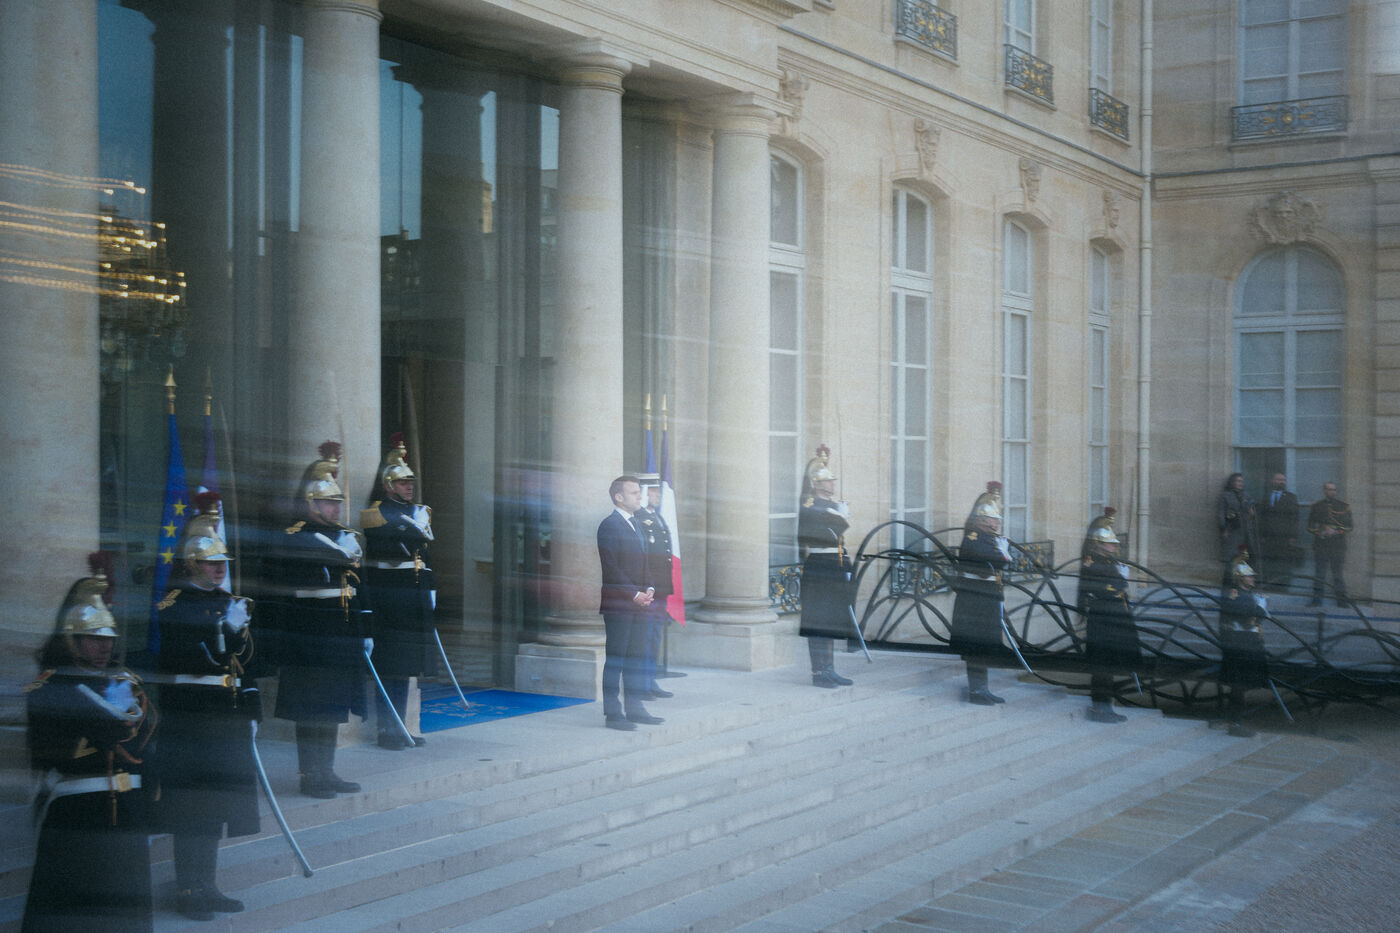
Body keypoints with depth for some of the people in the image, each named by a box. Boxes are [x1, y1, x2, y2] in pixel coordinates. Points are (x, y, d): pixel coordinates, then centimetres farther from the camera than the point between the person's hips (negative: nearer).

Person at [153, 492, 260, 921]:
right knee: (190, 806, -4)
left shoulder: (229, 603, 16)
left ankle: (205, 886, 21)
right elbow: (188, 655, -20)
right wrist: (227, 629, -25)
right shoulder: (172, 605, -8)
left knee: (214, 804, 12)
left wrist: (251, 710, 17)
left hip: (224, 719, 7)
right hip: (187, 719, -7)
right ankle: (188, 890, 3)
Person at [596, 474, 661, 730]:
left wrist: (649, 588, 4)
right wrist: (634, 594, -16)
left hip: (638, 602, 8)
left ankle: (634, 708, 18)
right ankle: (613, 713, 0)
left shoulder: (636, 524, 17)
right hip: (618, 603, -8)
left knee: (635, 656, 11)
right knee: (615, 659, -4)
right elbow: (611, 568, -15)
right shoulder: (609, 525, -10)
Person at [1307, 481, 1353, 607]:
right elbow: (1311, 527, 7)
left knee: (1338, 574, -1)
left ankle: (1342, 600, 4)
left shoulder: (1344, 507, 8)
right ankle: (1317, 599, 3)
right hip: (1320, 546, 1)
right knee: (1319, 574, -1)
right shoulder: (1316, 507, 9)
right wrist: (1323, 531, -8)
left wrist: (1335, 531, -9)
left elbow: (1349, 527, 5)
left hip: (1338, 546, -1)